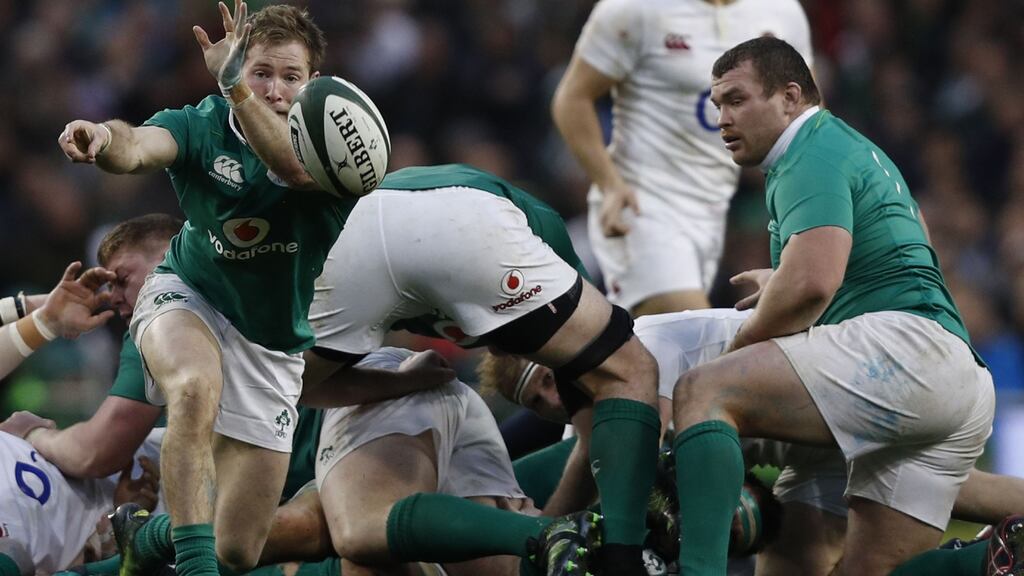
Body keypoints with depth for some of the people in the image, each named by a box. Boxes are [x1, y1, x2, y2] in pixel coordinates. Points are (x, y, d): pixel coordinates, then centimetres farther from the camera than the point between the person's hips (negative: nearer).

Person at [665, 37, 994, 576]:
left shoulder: (814, 153, -2)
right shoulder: (854, 147, 30)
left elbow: (811, 284, -18)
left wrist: (734, 353, -3)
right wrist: (781, 282, 54)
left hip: (902, 341, -10)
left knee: (702, 393, -21)